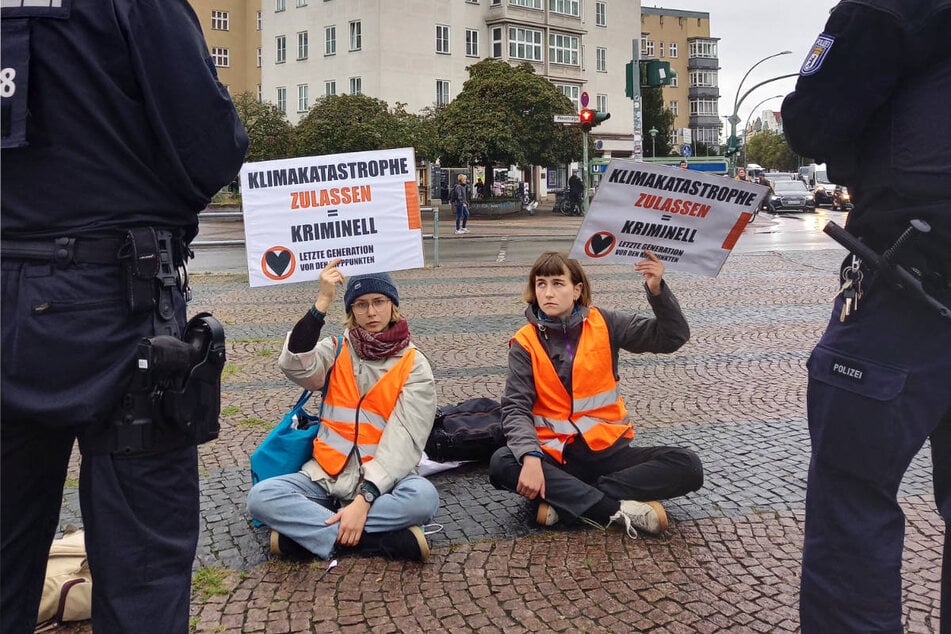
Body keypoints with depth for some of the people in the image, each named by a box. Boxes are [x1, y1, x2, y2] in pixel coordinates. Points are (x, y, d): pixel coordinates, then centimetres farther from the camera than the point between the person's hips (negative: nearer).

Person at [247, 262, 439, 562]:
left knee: (424, 496, -34)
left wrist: (364, 499, -26)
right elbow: (295, 366, -18)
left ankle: (304, 528, -23)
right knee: (261, 497, -24)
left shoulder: (413, 365, -2)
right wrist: (322, 302, -24)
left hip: (381, 480, -2)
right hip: (325, 476, 2)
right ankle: (387, 538, -26)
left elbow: (403, 442, -14)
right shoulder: (337, 350, 6)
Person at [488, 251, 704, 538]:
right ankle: (620, 510, -29)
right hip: (556, 454, -1)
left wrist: (657, 290, -18)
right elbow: (516, 408, -10)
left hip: (608, 449, 1)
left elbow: (673, 336, 0)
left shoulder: (605, 324, 1)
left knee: (687, 466, -22)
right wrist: (531, 457, -29)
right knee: (502, 464, -31)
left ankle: (563, 499, -23)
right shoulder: (525, 343, -2)